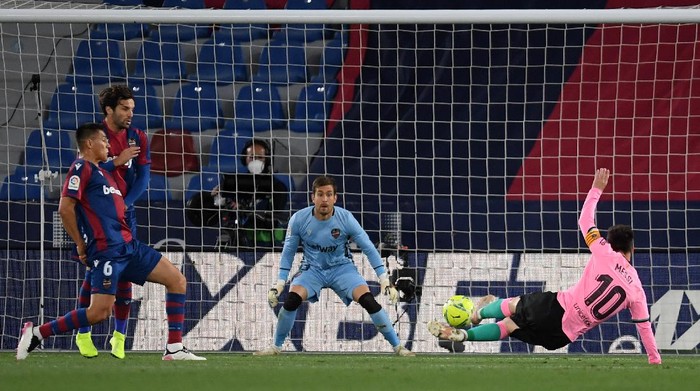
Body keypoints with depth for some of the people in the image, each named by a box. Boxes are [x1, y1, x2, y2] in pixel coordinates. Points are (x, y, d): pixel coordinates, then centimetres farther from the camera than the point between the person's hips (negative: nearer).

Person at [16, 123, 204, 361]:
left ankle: (174, 348, 1)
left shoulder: (102, 173, 25)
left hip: (128, 247, 10)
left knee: (177, 280, 3)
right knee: (100, 312, -19)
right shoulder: (82, 168, -4)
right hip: (106, 250, -10)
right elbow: (65, 208, -14)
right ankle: (36, 334, -8)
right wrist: (81, 245, -10)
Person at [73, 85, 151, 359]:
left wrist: (124, 203, -12)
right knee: (95, 272, -7)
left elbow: (143, 177, 1)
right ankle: (83, 335, 3)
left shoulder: (138, 139, 5)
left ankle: (119, 337, 8)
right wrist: (117, 161, -20)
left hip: (124, 213, 3)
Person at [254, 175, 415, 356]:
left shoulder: (345, 218, -18)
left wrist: (385, 280, -11)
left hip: (341, 267, 0)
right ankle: (276, 347, -6)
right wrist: (279, 284, -5)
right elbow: (288, 251, -2)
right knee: (292, 299, -26)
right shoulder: (299, 219, -16)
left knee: (368, 300, -20)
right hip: (312, 268, 1)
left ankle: (397, 346, -6)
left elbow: (369, 249, -9)